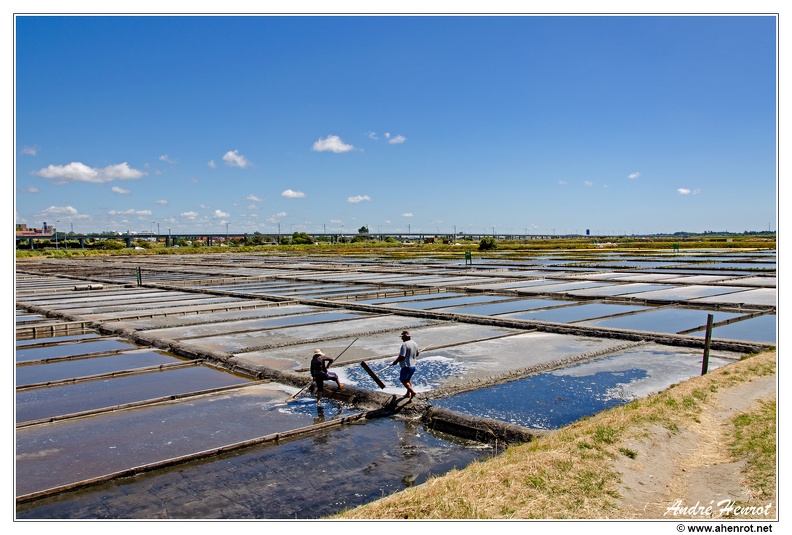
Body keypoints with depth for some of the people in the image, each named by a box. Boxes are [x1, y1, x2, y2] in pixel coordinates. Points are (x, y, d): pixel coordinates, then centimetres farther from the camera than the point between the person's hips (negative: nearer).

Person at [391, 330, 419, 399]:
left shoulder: (404, 344, -21)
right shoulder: (414, 343, 6)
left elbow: (401, 356, -24)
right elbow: (417, 354, 20)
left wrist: (395, 362, -11)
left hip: (406, 366, -9)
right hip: (413, 366, 9)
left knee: (403, 380, 5)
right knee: (408, 379, 23)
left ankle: (412, 391, -1)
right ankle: (408, 393, 32)